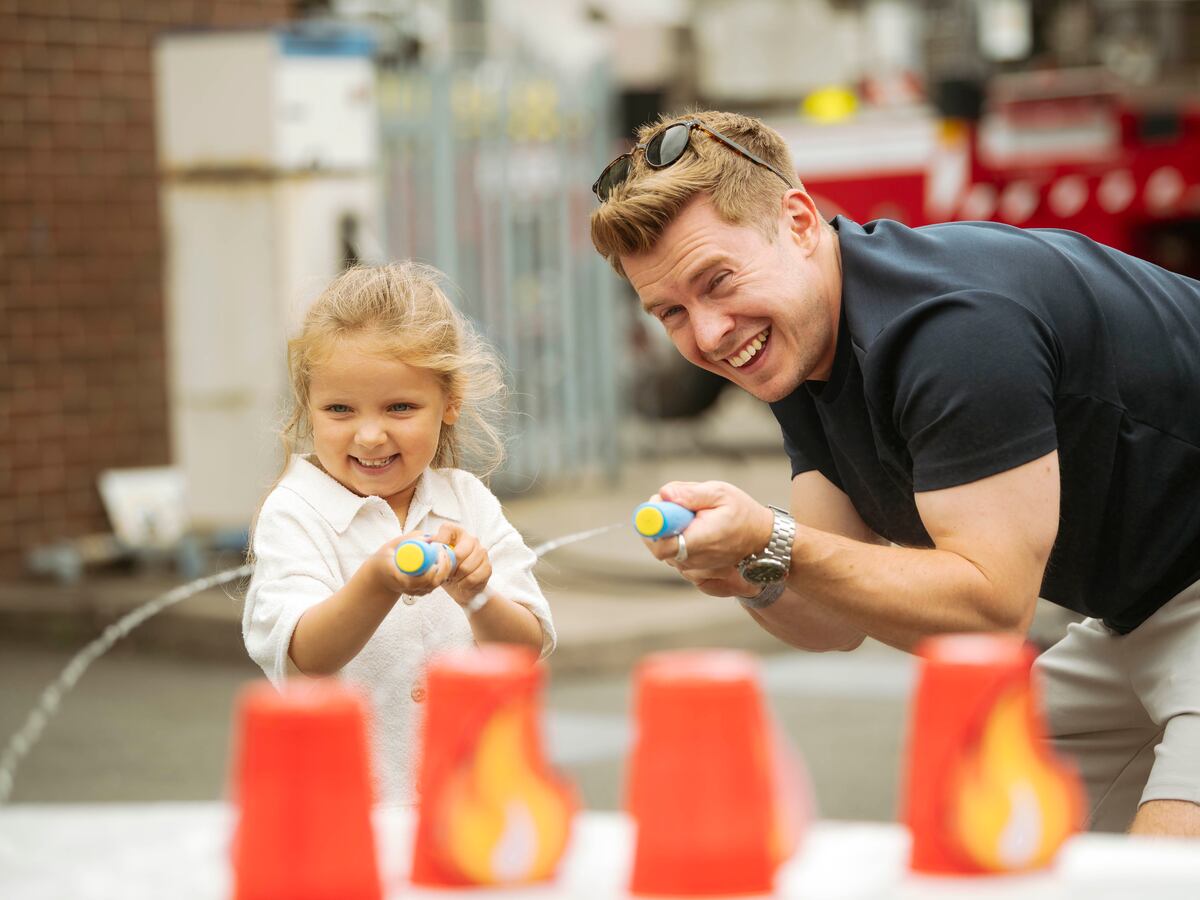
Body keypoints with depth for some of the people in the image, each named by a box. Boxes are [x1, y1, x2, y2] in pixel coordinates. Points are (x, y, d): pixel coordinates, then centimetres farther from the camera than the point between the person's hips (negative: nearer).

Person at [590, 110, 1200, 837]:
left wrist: (771, 546, -32)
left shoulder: (953, 325, -28)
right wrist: (752, 579, -18)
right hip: (1134, 617, 9)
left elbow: (993, 610, -29)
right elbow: (840, 623, 4)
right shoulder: (800, 345, 2)